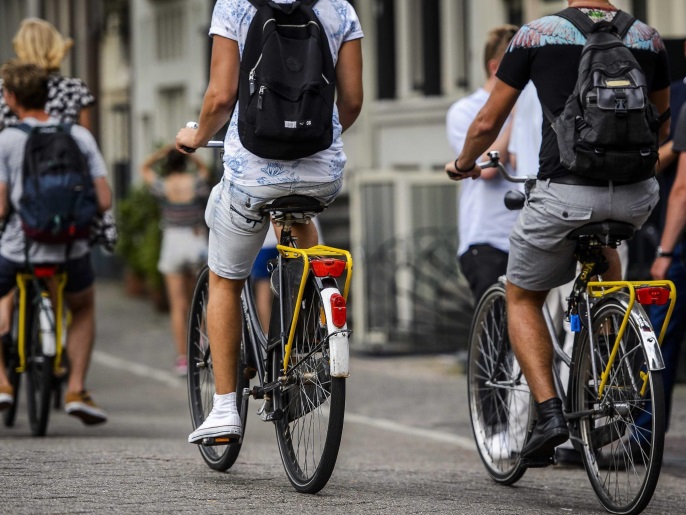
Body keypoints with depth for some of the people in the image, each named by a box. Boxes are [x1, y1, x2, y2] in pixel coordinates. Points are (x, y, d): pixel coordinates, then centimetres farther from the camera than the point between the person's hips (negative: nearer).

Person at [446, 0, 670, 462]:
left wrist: (464, 164, 29)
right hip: (635, 198, 3)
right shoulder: (649, 38, 11)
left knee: (522, 298, 19)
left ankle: (549, 412, 2)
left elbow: (487, 125, 9)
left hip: (566, 193, -3)